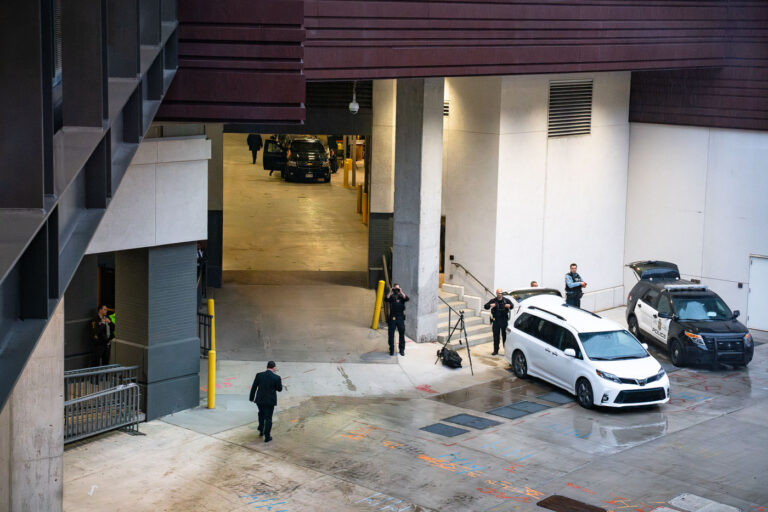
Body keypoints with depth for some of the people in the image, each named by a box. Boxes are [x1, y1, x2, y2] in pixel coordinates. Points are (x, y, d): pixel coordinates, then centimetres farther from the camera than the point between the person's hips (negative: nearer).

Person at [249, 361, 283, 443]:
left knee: (261, 414, 29)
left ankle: (261, 431, 34)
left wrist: (251, 398, 11)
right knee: (268, 418, 9)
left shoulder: (259, 375, -8)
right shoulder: (276, 377, -15)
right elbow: (279, 389, -3)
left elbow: (254, 387, -1)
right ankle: (267, 437, 14)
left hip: (259, 400, 3)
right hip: (270, 401, -3)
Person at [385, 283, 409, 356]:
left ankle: (402, 349, 13)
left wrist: (401, 292, -17)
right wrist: (390, 292, -18)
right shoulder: (391, 296, 7)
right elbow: (387, 299, -13)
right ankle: (391, 349, 11)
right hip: (392, 317, -1)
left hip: (400, 317, 1)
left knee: (402, 334, 4)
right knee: (391, 334, 1)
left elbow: (407, 299, -12)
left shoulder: (401, 296, 8)